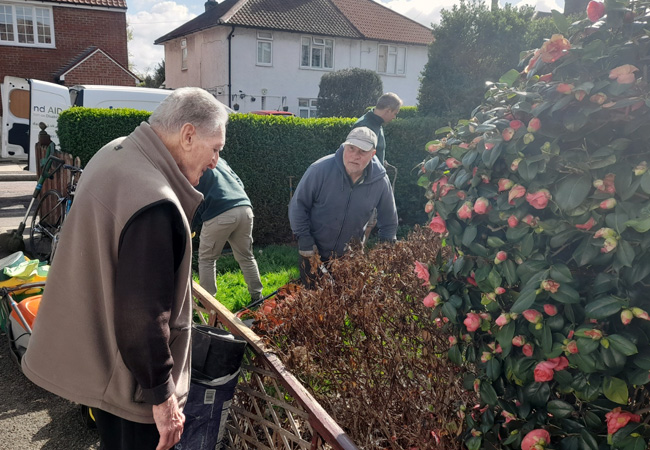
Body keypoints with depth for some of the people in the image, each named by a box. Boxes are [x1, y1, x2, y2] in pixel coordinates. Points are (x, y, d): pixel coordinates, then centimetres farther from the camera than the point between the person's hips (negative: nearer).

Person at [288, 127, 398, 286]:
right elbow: (298, 205, -11)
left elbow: (389, 222, 3)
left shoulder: (380, 181, -12)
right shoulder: (321, 169, -20)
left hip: (351, 256, 2)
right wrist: (305, 241, -13)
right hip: (315, 255, -2)